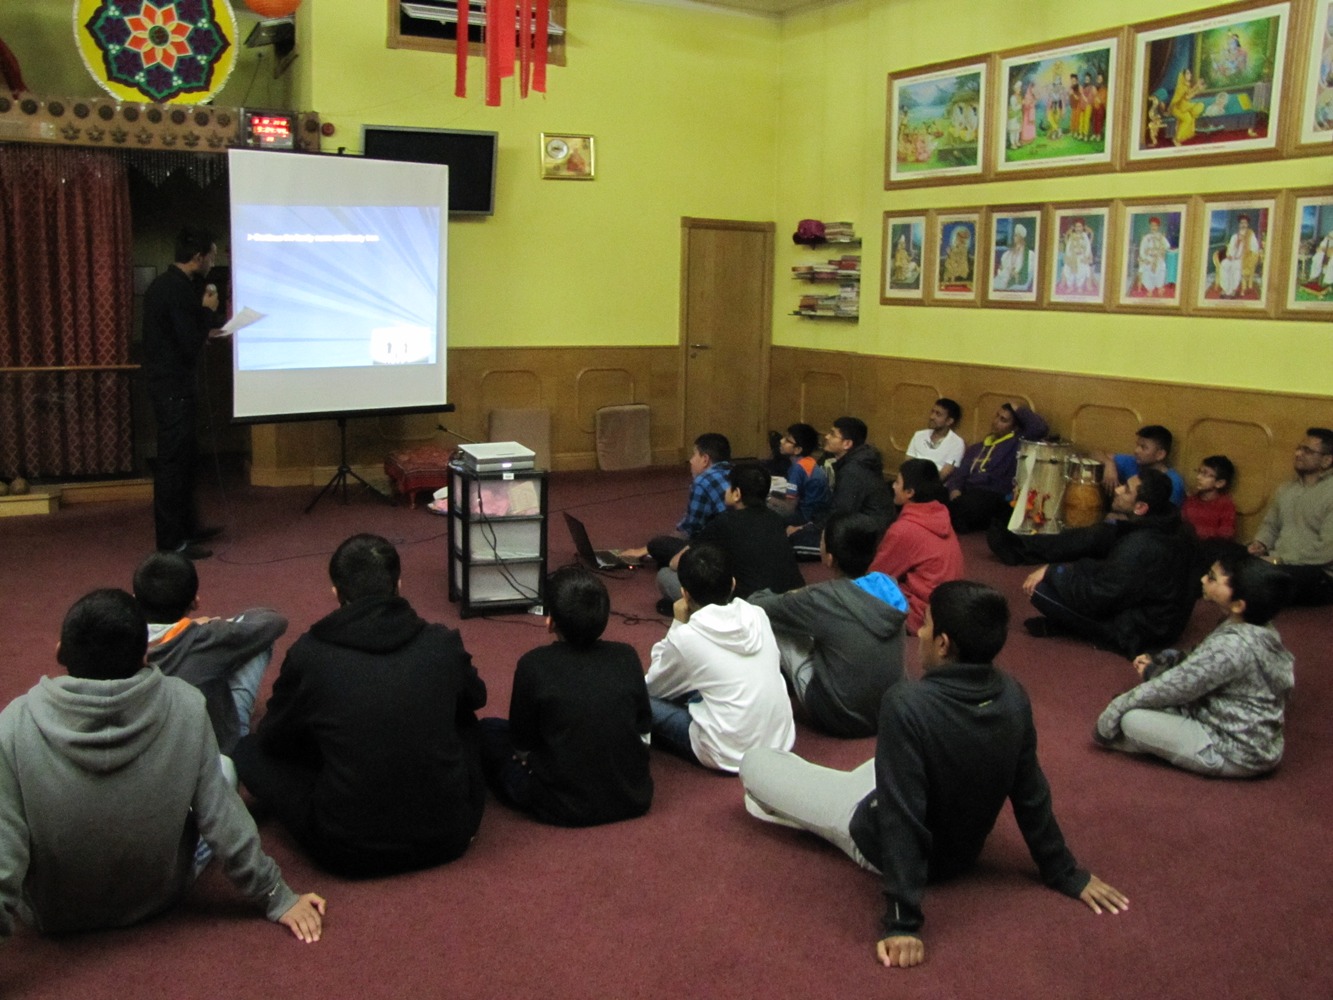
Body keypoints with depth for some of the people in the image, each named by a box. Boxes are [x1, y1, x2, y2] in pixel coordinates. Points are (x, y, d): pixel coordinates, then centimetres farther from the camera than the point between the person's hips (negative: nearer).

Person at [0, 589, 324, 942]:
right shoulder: (184, 707, -24)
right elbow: (222, 819, -17)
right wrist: (276, 897, -4)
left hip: (53, 916, 0)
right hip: (158, 899, 0)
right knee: (226, 766, 18)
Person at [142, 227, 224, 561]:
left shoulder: (165, 283, 11)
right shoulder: (180, 291, -20)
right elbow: (191, 345, -20)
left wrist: (205, 321, 18)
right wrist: (208, 310, -9)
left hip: (166, 383, 10)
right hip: (173, 386, -10)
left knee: (184, 457, 19)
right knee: (174, 461, -5)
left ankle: (187, 526, 30)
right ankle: (171, 542, 1)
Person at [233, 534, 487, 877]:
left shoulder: (309, 655, -9)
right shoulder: (443, 644, -4)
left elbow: (272, 739, 9)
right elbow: (475, 698, 19)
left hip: (348, 851, -3)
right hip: (449, 836, 3)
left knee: (249, 750, 15)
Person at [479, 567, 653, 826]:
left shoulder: (534, 664, -16)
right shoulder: (627, 656, -7)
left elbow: (522, 745, -4)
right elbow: (644, 729, 4)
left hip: (563, 807, -3)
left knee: (488, 730, 13)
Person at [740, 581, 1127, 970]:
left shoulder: (907, 704, -36)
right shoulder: (1013, 696, -17)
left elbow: (902, 818, -34)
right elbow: (1031, 796, -8)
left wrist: (902, 923, -28)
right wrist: (1067, 875, 6)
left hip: (881, 848, -6)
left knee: (753, 763, 5)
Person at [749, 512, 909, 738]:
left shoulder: (823, 599, -21)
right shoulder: (888, 587, -5)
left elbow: (756, 607, -3)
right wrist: (804, 598, 16)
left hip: (840, 718, -6)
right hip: (889, 711, 6)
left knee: (774, 624, 4)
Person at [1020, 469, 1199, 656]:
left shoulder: (1143, 546, -33)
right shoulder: (1157, 524, -5)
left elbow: (1096, 595, -26)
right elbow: (1092, 538, 0)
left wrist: (1052, 571, -13)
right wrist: (1032, 541, -2)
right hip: (1153, 613, 10)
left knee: (1042, 588, -18)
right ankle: (1061, 622, 8)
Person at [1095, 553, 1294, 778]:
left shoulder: (1232, 646, -29)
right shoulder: (1259, 630, -1)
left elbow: (1175, 686, -21)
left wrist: (1116, 708, -10)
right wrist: (1157, 664, 3)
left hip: (1238, 755, -10)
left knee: (1133, 720, -15)